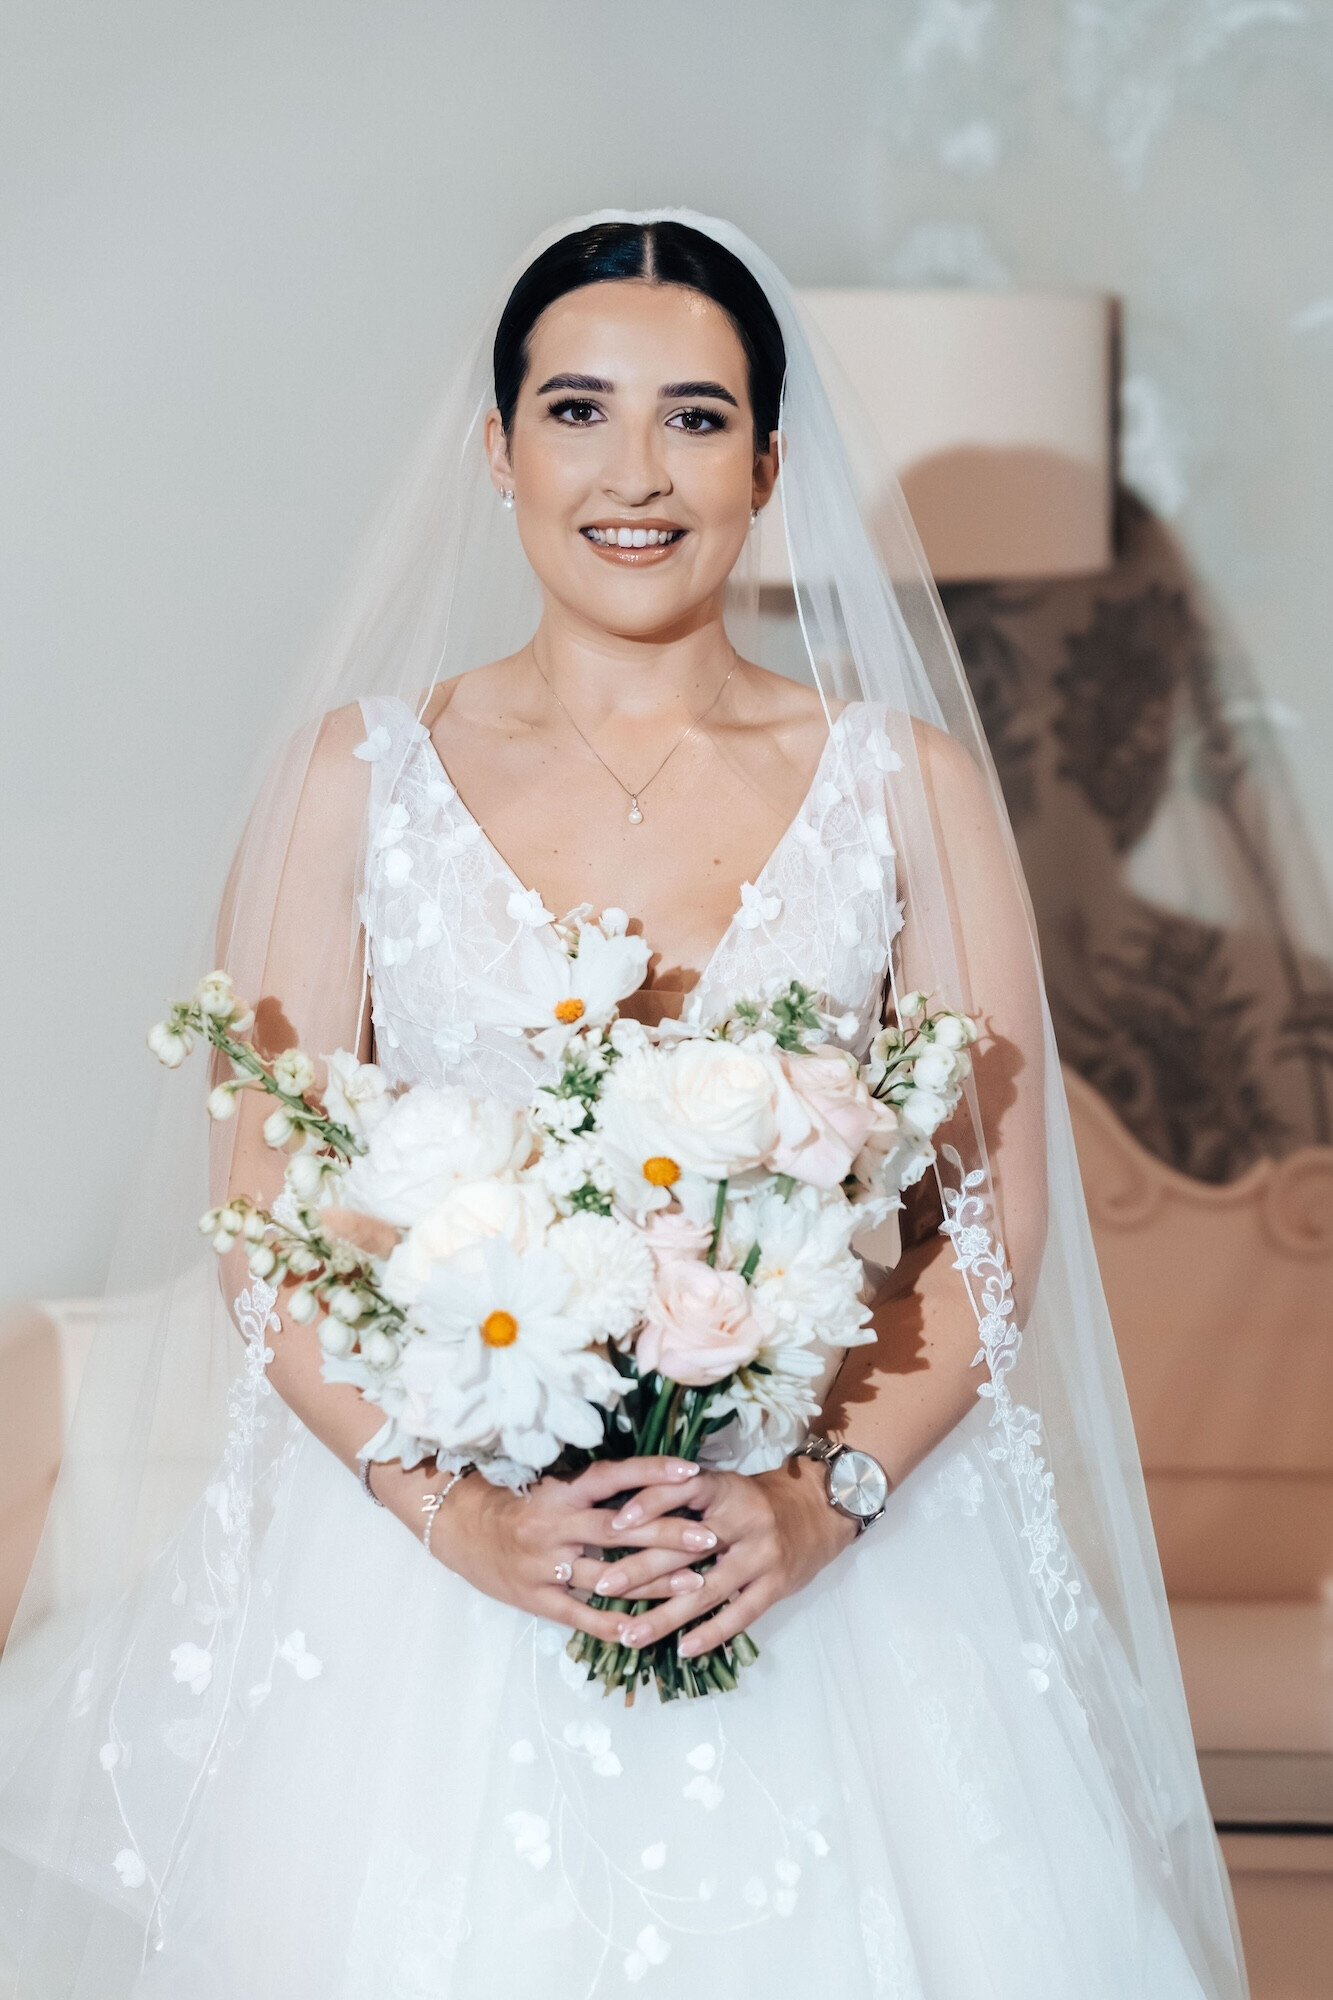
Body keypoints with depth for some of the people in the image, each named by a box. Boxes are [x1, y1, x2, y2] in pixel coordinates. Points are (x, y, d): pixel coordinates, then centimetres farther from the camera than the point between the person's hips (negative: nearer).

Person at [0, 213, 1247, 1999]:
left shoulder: (908, 786, 3)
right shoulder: (359, 777, 3)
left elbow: (996, 1219, 1)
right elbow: (268, 1219, -1)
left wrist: (819, 1501, -14)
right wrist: (454, 1514, -15)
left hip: (841, 1552, 1)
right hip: (428, 1551, 0)